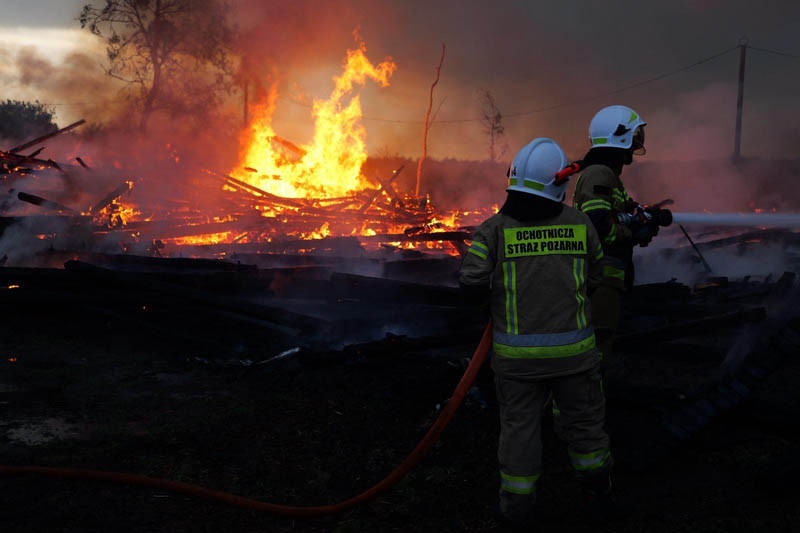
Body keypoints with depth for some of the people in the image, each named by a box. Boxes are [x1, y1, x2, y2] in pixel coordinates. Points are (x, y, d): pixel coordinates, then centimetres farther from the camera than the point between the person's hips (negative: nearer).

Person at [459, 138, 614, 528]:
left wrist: (489, 299, 7)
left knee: (520, 423, 13)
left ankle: (518, 506, 22)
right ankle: (597, 488, 37)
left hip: (517, 351, -1)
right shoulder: (579, 223, -3)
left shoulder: (495, 229, -8)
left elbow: (472, 284, -15)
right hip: (572, 347, 1)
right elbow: (595, 266, 12)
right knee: (583, 416, 20)